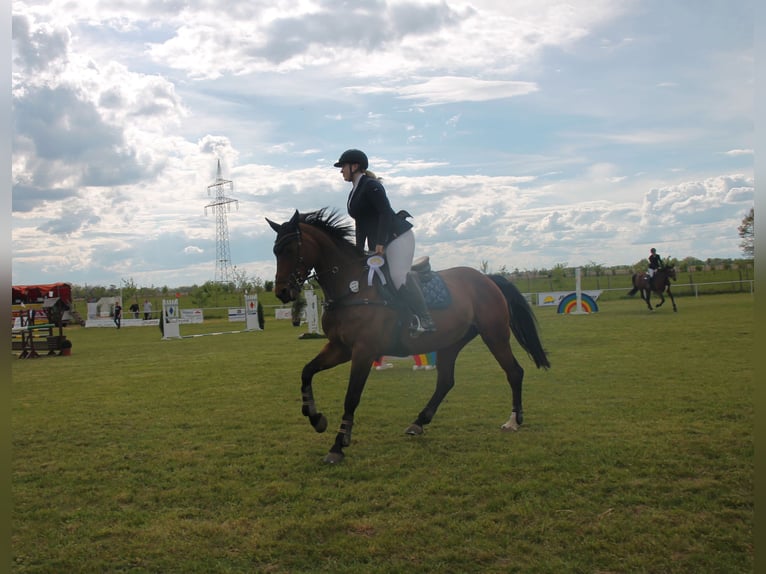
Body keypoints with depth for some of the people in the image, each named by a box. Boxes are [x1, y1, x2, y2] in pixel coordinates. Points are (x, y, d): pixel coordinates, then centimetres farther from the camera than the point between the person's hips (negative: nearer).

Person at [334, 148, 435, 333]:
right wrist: (359, 252, 15)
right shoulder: (354, 193, 17)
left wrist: (380, 243, -25)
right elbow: (361, 224, 20)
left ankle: (425, 319, -22)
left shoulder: (371, 186, -11)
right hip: (378, 243, 11)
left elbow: (385, 213, -21)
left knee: (398, 275, -23)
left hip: (398, 236, -10)